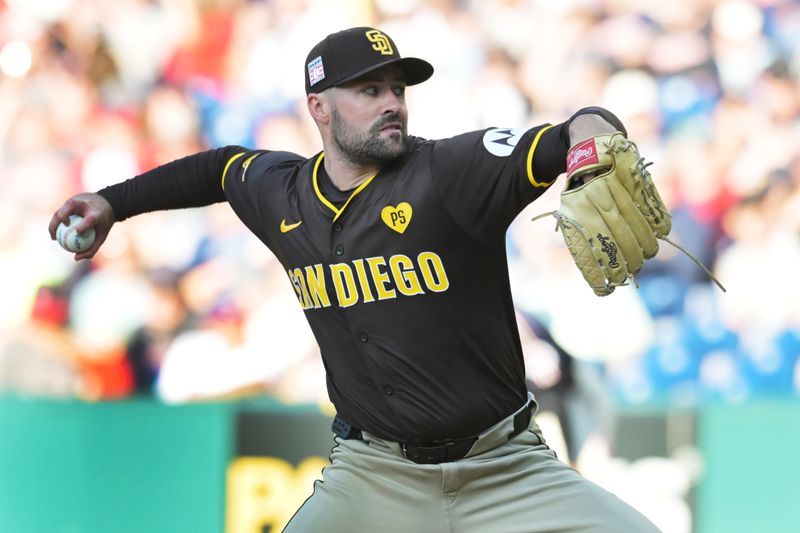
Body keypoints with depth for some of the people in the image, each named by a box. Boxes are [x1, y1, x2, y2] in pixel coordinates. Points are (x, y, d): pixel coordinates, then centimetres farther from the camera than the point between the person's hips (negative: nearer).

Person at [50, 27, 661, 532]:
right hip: (373, 476, 3)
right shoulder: (282, 193, 3)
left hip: (506, 469, -3)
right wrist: (113, 202, 30)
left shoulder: (450, 171, -13)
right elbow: (220, 168, 27)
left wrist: (589, 129, -51)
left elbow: (560, 143, -29)